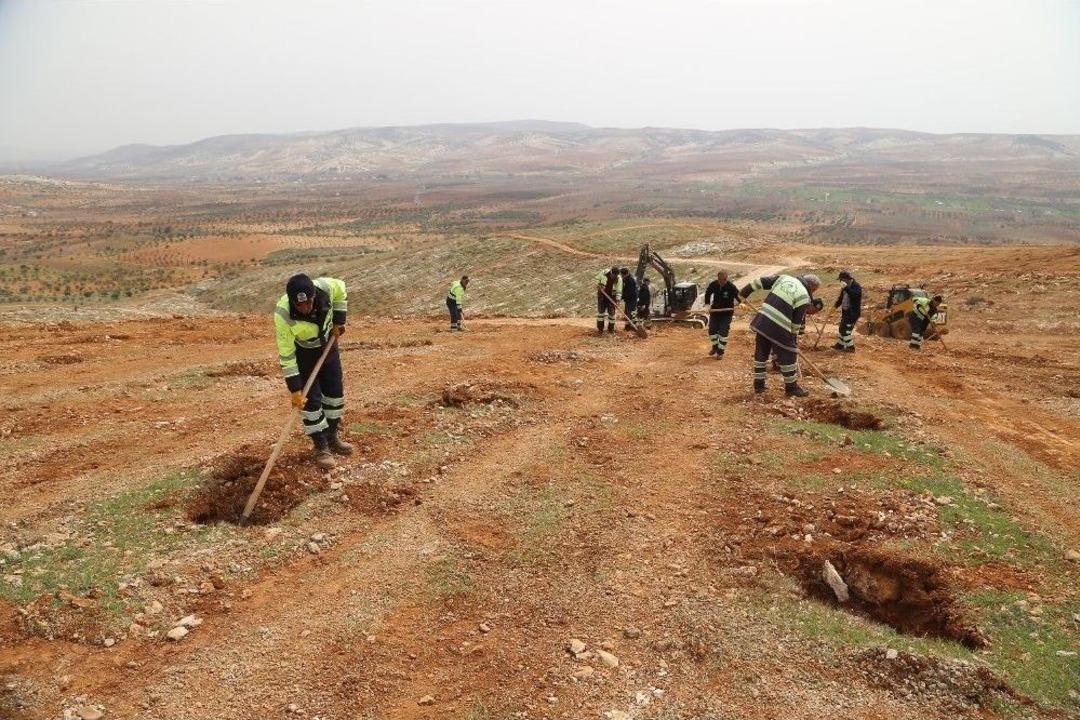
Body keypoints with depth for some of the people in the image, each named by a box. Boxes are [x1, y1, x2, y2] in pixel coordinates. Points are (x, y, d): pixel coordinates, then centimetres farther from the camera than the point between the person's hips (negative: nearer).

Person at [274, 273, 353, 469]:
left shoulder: (325, 287, -32)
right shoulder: (283, 315, -37)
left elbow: (341, 292, -4)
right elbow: (286, 355, -29)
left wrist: (338, 321, -6)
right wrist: (295, 389, -26)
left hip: (327, 345, 5)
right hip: (302, 353, -4)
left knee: (335, 391, 13)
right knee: (311, 399, -6)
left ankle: (332, 437, 31)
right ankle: (321, 447, 9)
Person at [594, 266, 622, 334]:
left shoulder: (619, 279, -17)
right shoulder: (603, 273, -17)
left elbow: (619, 291, -16)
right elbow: (597, 278, 3)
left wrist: (617, 300, -26)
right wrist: (598, 286, -13)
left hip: (611, 296, 0)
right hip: (602, 294, 0)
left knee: (611, 312, 0)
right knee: (600, 311, 0)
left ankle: (611, 328, 13)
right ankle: (600, 328, 10)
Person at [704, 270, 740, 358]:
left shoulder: (731, 287, -21)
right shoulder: (713, 285, -10)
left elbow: (738, 296, -10)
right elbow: (707, 294, 9)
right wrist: (708, 306, 6)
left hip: (726, 312, -4)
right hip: (715, 311, 4)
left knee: (723, 332, -7)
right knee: (712, 330, 9)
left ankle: (720, 351, 7)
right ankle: (715, 347, 32)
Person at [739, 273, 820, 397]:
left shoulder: (784, 278, 12)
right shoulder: (804, 298, -4)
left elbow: (762, 281, 14)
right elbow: (797, 321, 0)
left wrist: (745, 291, 24)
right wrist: (794, 338, 12)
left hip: (762, 321, 7)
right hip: (778, 328, -7)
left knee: (761, 352, 18)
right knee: (789, 355, 7)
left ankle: (759, 384, 27)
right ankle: (791, 387, 16)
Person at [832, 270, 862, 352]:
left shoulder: (856, 286, -18)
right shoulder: (846, 286, 8)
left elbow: (854, 295, -38)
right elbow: (841, 297, 19)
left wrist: (846, 287, -39)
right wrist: (836, 305, 7)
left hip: (853, 312, -9)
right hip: (845, 311, 9)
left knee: (847, 329, -8)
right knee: (842, 328, 18)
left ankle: (850, 347, 2)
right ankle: (840, 344, 32)